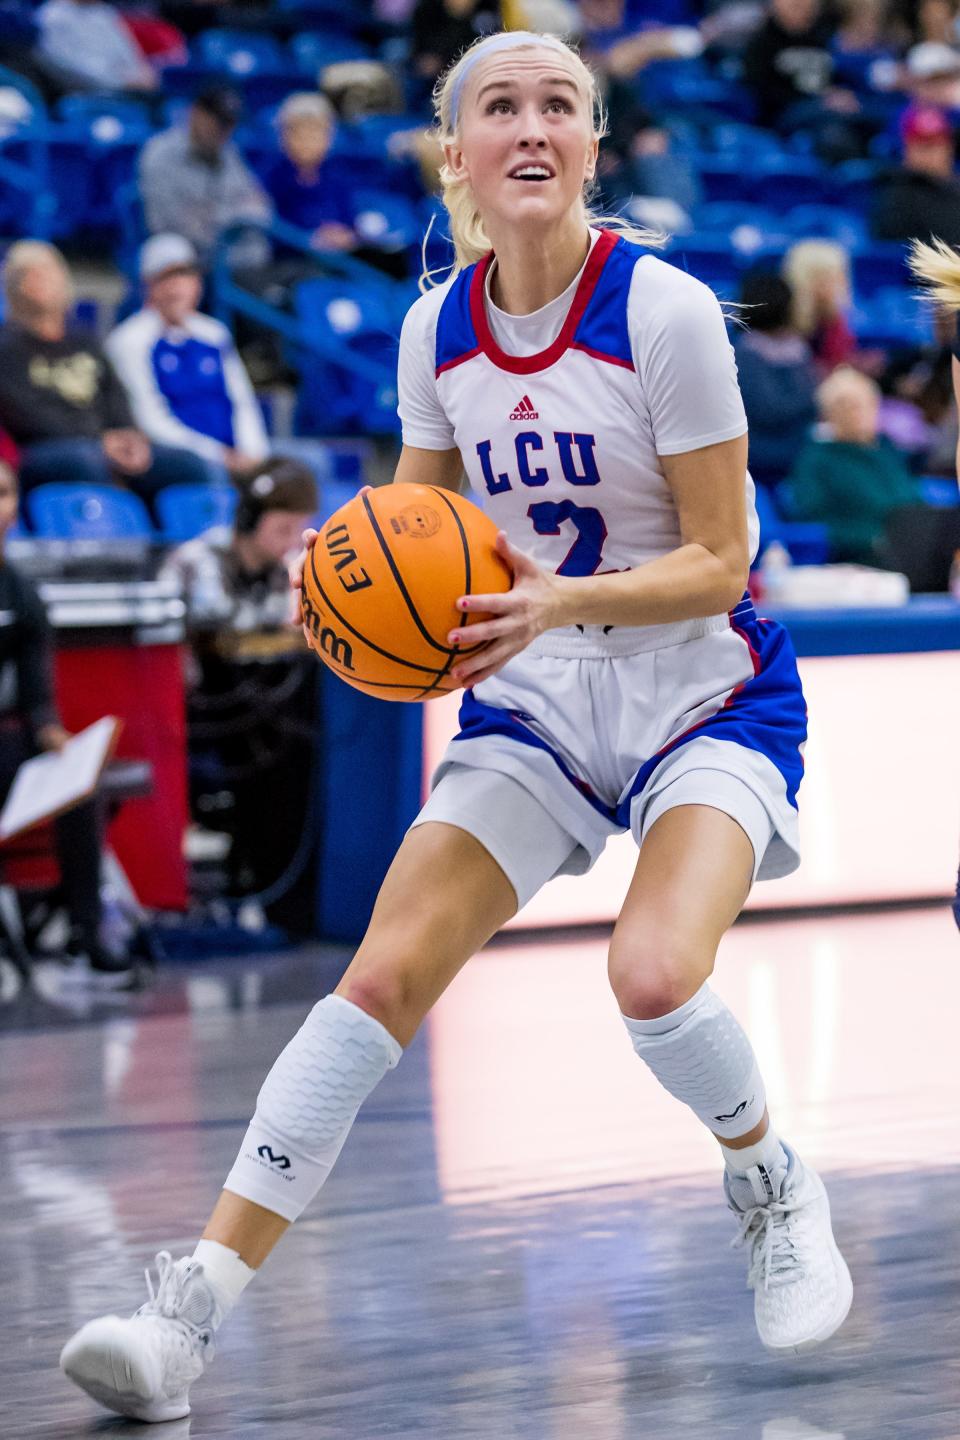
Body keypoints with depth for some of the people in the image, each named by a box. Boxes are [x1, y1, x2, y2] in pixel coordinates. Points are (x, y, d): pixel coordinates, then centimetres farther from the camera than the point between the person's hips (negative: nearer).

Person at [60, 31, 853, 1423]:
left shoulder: (664, 309, -17)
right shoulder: (438, 328, -2)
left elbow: (719, 559, -14)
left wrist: (564, 599, -30)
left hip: (703, 694, -4)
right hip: (533, 698, 4)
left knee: (653, 975, -28)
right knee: (381, 977, -11)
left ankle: (774, 1191, 5)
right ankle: (193, 1309, -11)